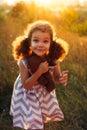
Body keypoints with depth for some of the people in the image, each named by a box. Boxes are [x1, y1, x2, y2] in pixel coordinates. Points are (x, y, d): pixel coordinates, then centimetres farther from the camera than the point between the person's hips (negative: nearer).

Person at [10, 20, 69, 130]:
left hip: (45, 94, 3)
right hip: (28, 95, -3)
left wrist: (62, 78, -33)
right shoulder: (24, 62, -32)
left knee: (42, 120, 24)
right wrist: (39, 71, -40)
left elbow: (56, 78, -8)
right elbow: (26, 85, -26)